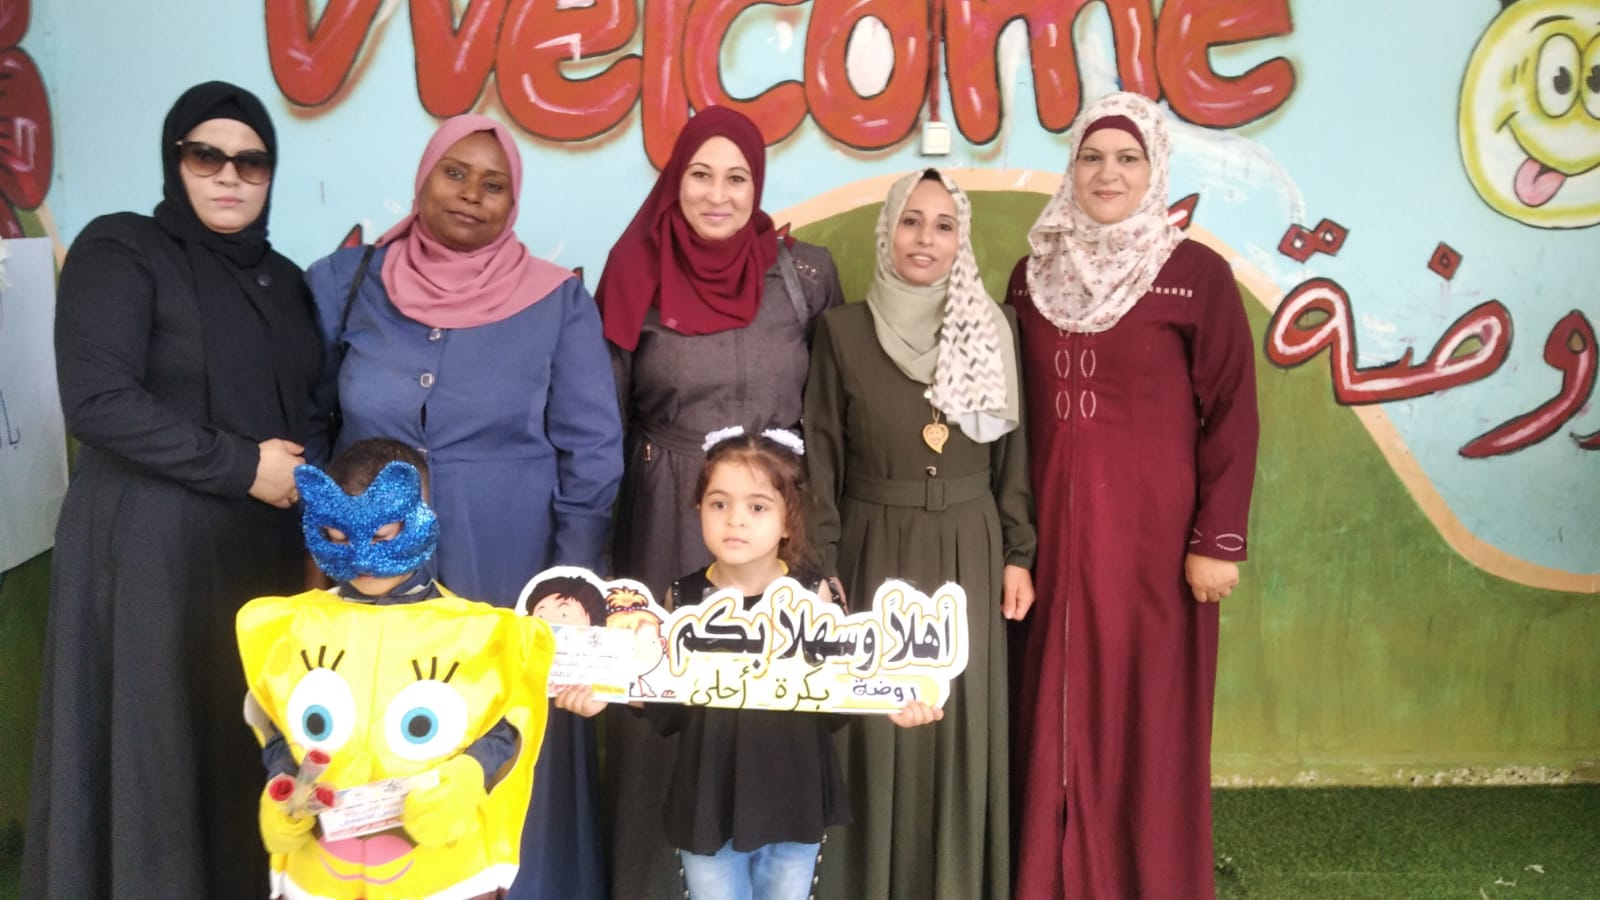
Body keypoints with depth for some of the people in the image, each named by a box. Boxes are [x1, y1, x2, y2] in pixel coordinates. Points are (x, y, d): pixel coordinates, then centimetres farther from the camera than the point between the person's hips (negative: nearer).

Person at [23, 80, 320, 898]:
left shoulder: (283, 279, 14)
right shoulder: (119, 250, -5)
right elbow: (96, 401, -16)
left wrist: (306, 479, 0)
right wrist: (241, 467, -15)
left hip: (264, 546, 6)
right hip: (150, 546, -5)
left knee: (250, 748, 9)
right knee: (153, 749, 1)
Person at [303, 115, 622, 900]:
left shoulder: (557, 302, -3)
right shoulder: (347, 284, 2)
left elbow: (592, 455, -3)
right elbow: (309, 422, 9)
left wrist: (569, 586, -6)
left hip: (510, 576, -1)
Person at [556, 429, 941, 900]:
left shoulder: (812, 592, -8)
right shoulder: (684, 596, -6)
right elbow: (667, 702, -1)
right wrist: (606, 693, -16)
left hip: (793, 797, 0)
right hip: (708, 799, 0)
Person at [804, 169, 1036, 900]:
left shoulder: (991, 330, 4)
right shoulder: (843, 329, -2)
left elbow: (1013, 451, 7)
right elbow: (822, 457, -2)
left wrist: (1017, 555, 2)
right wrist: (821, 566, -7)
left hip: (967, 551, 2)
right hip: (876, 549, -2)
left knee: (961, 717, 6)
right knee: (877, 722, 2)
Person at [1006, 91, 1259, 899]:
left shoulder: (1197, 275, -4)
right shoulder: (1034, 272, 8)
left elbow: (1231, 415, -5)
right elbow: (1012, 407, 11)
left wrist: (1218, 540, -10)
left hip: (1152, 527, -3)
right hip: (1053, 526, 4)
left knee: (1148, 712, 5)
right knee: (1057, 711, 9)